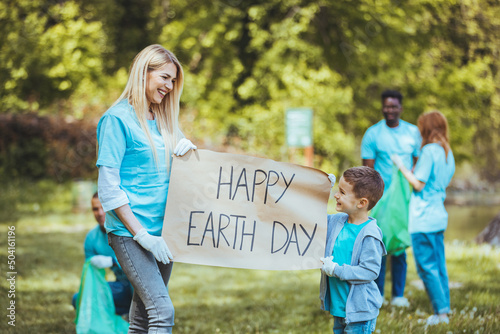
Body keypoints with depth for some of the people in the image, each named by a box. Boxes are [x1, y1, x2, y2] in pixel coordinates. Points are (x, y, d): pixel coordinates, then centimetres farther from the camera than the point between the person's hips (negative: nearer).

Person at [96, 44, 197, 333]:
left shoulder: (164, 120, 15)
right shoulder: (118, 118, -8)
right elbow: (108, 188, -11)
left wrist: (188, 148, 0)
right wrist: (141, 234, -17)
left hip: (162, 230, 8)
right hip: (129, 232, -7)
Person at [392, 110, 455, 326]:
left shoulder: (429, 151, -14)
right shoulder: (448, 153, 10)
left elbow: (419, 184, -14)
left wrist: (402, 167, -3)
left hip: (423, 219, -8)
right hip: (439, 217, 8)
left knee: (426, 266, -3)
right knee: (438, 265, 12)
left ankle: (441, 311, -3)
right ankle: (443, 310, 16)